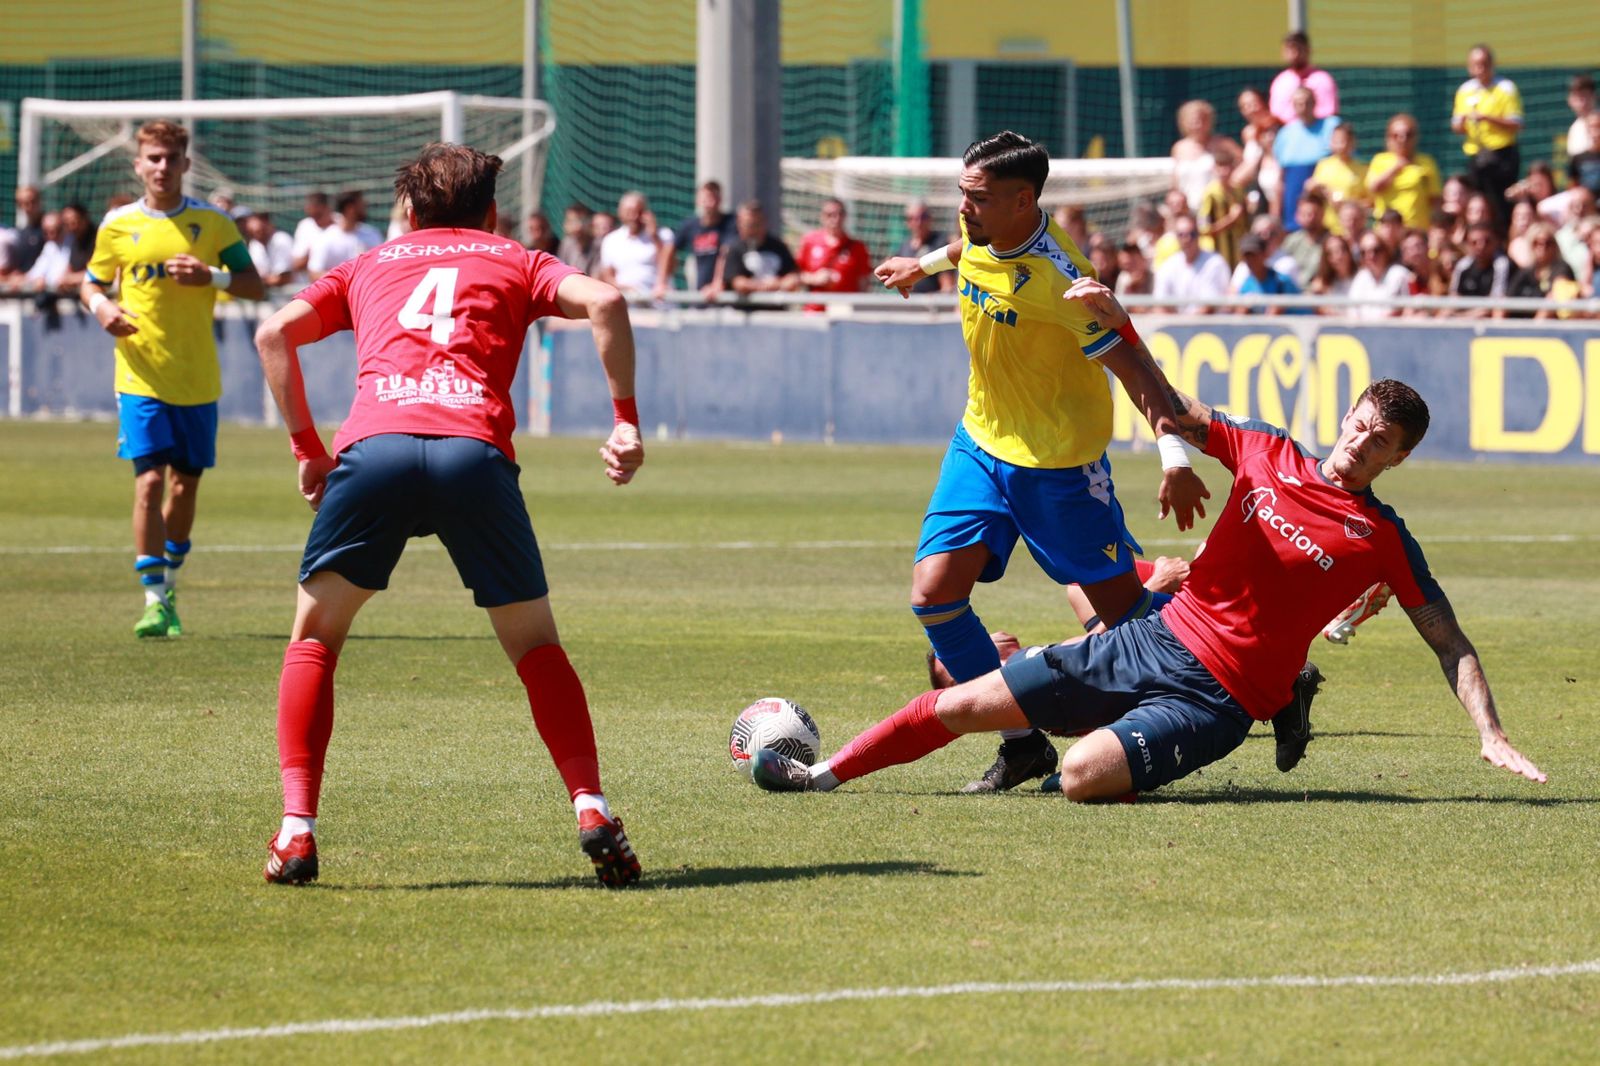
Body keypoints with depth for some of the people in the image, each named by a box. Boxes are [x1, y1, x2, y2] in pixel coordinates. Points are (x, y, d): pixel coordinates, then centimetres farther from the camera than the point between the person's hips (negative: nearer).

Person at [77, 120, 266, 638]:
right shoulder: (118, 226, 2)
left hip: (198, 378, 2)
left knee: (185, 484, 9)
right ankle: (154, 600, -12)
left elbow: (256, 286, 3)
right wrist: (100, 307, -9)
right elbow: (90, 284, 14)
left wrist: (211, 276, -16)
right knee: (150, 480, -14)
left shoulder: (212, 222, 2)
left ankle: (169, 586, 29)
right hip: (141, 376, -2)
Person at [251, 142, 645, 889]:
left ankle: (297, 828, 2)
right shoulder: (514, 263, 28)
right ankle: (590, 808, 0)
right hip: (474, 449, 0)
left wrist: (307, 449, 22)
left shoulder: (370, 265, 32)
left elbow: (276, 333, 19)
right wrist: (626, 423, 11)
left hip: (374, 445, 0)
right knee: (534, 644, 17)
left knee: (314, 637, 17)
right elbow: (603, 302, 8)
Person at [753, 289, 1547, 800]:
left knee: (1083, 775, -29)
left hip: (1214, 697, -4)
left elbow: (1449, 642, -4)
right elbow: (1169, 411, 12)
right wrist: (1116, 324, -1)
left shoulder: (1383, 540, -6)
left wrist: (1490, 733, -16)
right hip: (1153, 642, 4)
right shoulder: (1267, 454, 5)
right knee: (961, 706, 1)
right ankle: (824, 775, 17)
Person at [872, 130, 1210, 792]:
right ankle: (1022, 743, 5)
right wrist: (925, 265, 40)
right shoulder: (982, 235, -5)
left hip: (1059, 464, -7)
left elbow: (1130, 360, -26)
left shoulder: (1058, 280, -27)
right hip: (982, 442, 7)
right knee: (934, 594, -6)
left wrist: (1174, 454, -34)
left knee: (1124, 607, -1)